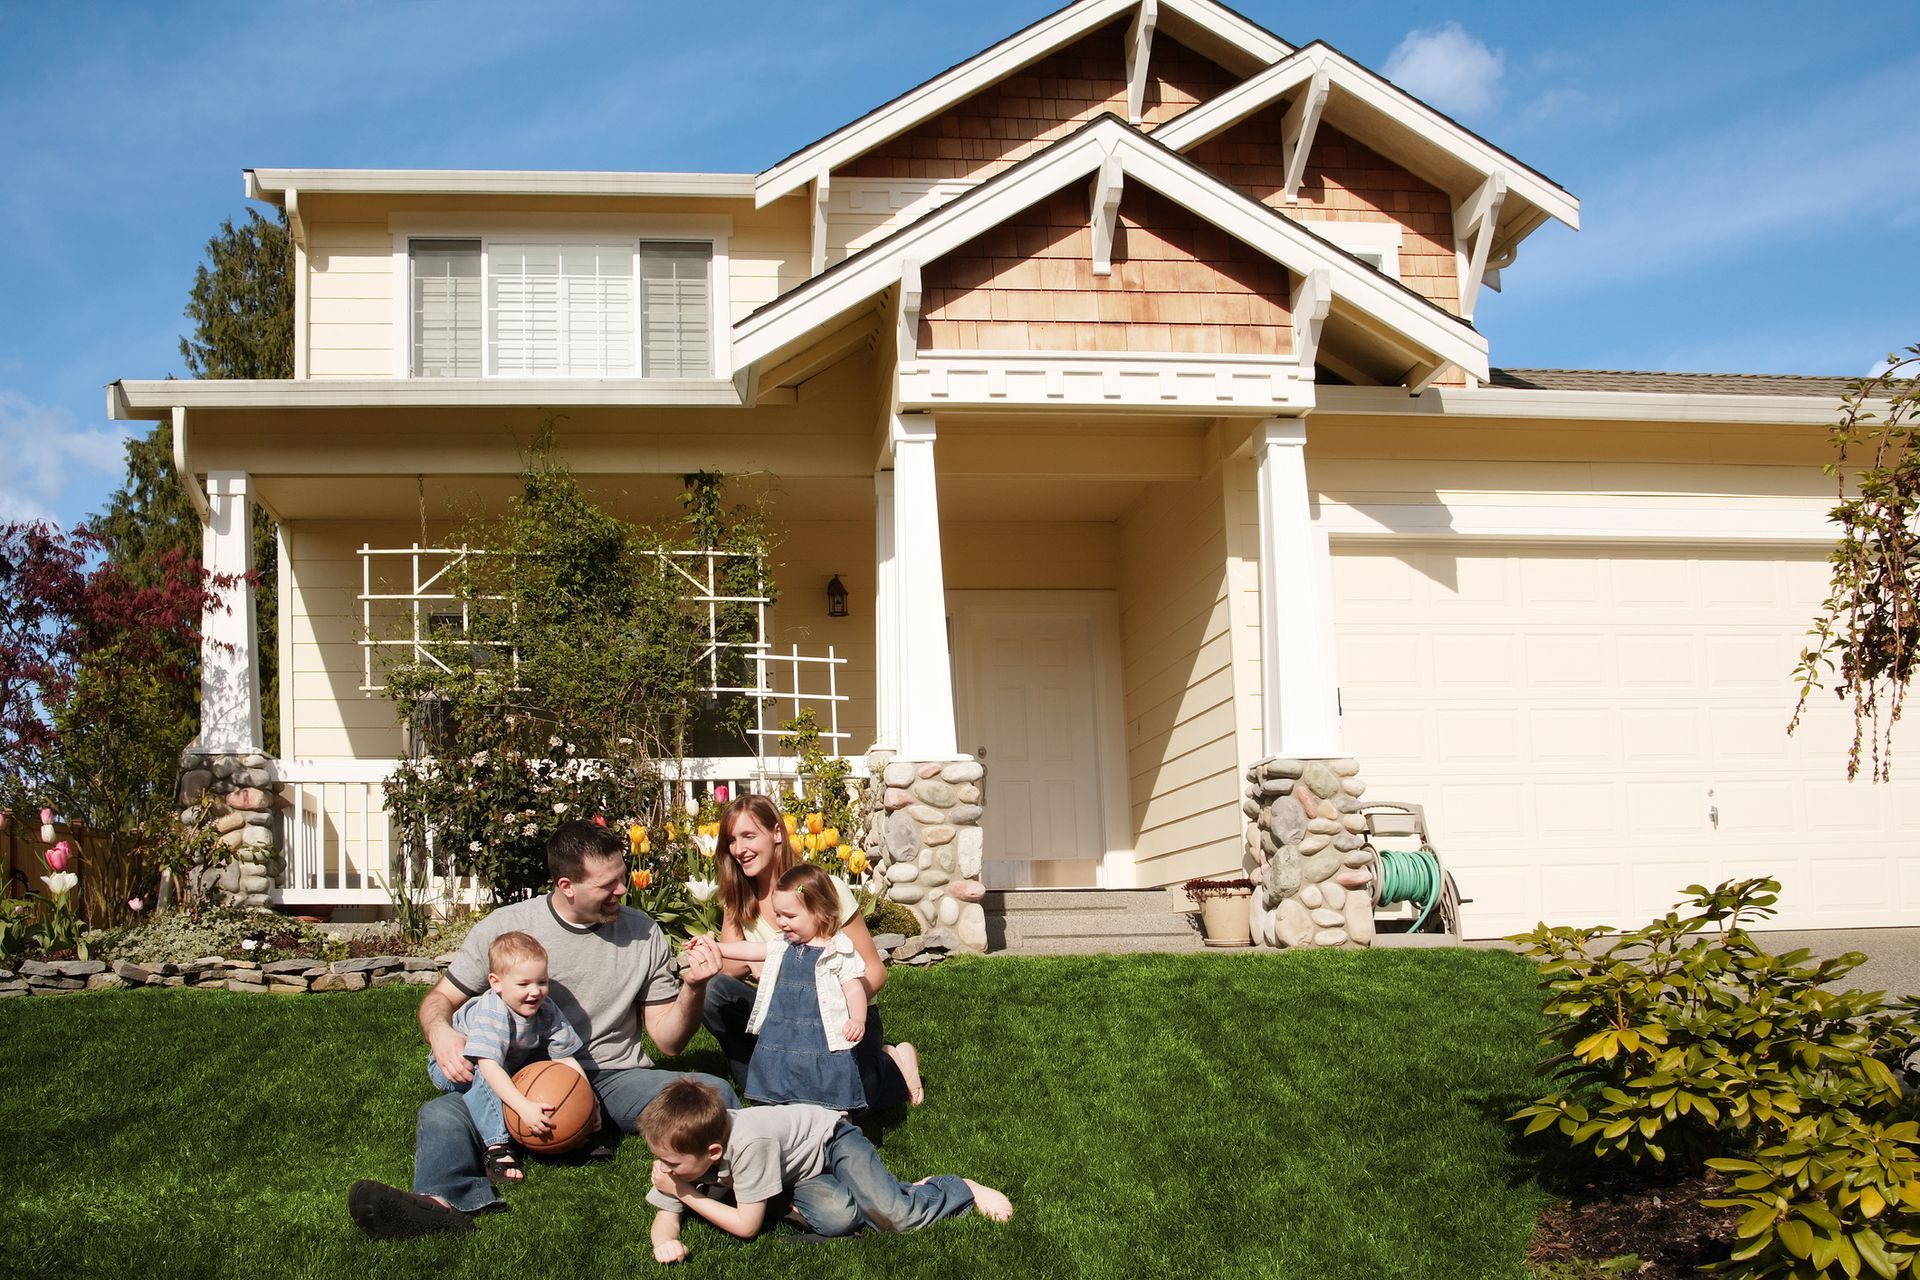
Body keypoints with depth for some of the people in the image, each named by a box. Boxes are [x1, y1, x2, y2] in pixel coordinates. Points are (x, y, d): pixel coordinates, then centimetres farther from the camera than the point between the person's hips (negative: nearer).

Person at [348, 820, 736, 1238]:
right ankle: (441, 1201, -61)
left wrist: (693, 986, -11)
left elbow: (669, 1041, 9)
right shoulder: (504, 927, 2)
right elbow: (441, 998, 8)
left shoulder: (644, 934, 6)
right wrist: (439, 1031, -17)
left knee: (713, 1092, -27)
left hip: (614, 1080, 1)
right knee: (441, 1115, -31)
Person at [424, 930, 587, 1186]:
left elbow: (566, 1060, -13)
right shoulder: (491, 1014, -37)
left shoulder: (547, 1011, -17)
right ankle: (497, 1146, -36)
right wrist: (524, 1107, -56)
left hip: (510, 1068, 6)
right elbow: (489, 1066, -47)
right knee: (484, 1076, -37)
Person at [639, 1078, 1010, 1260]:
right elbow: (666, 1213, -9)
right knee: (835, 1218, -26)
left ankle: (963, 1189, 6)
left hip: (828, 1137, -6)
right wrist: (664, 1240, -33)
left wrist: (687, 1193, -26)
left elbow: (747, 1226, -29)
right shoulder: (681, 1150, -19)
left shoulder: (748, 1144, -39)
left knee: (893, 1215, -23)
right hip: (800, 1176, 6)